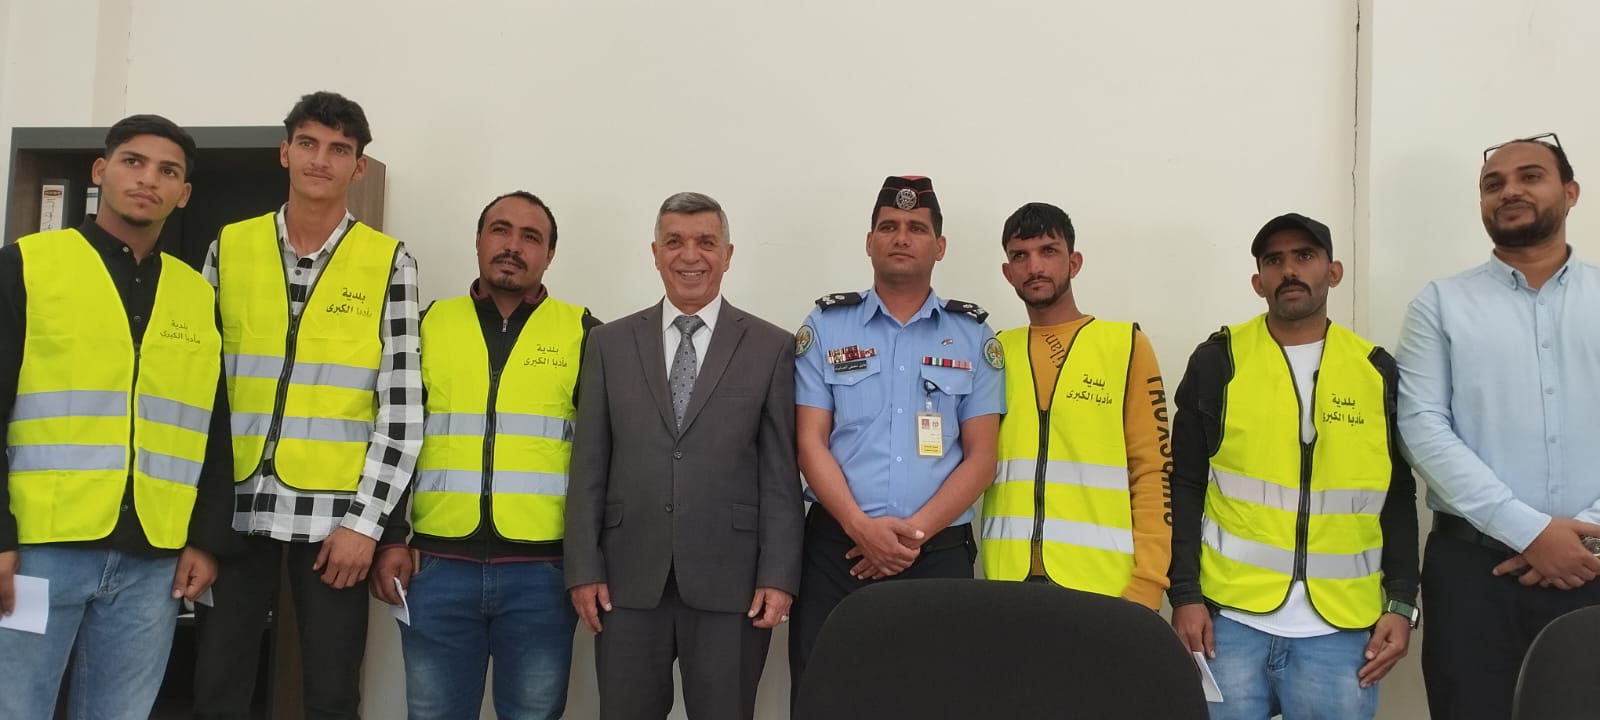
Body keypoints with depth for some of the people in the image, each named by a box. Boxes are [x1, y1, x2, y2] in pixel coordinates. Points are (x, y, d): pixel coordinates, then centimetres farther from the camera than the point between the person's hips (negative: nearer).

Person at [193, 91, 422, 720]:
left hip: (334, 511, -2)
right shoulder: (230, 248, 7)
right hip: (234, 505, 2)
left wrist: (365, 520, -9)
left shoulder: (389, 263, -1)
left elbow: (403, 406, -5)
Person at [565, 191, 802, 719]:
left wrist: (779, 577, -6)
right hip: (628, 581, 2)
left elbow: (781, 473, 0)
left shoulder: (771, 347, 3)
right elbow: (589, 467, 6)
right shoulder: (610, 343, 8)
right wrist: (583, 569, 1)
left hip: (730, 583, -1)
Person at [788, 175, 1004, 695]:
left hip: (938, 552, 1)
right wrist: (861, 526, -14)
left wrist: (917, 531, -11)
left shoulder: (974, 337, 7)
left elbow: (980, 456, 2)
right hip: (836, 548, 0)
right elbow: (811, 442, 0)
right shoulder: (825, 328, 6)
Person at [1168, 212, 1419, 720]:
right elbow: (1185, 487, 0)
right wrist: (1185, 594, -6)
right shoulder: (1218, 361, 0)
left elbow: (1398, 498, 10)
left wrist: (1401, 603, 3)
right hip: (1231, 617, -1)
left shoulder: (1375, 370, 6)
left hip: (1340, 627, 2)